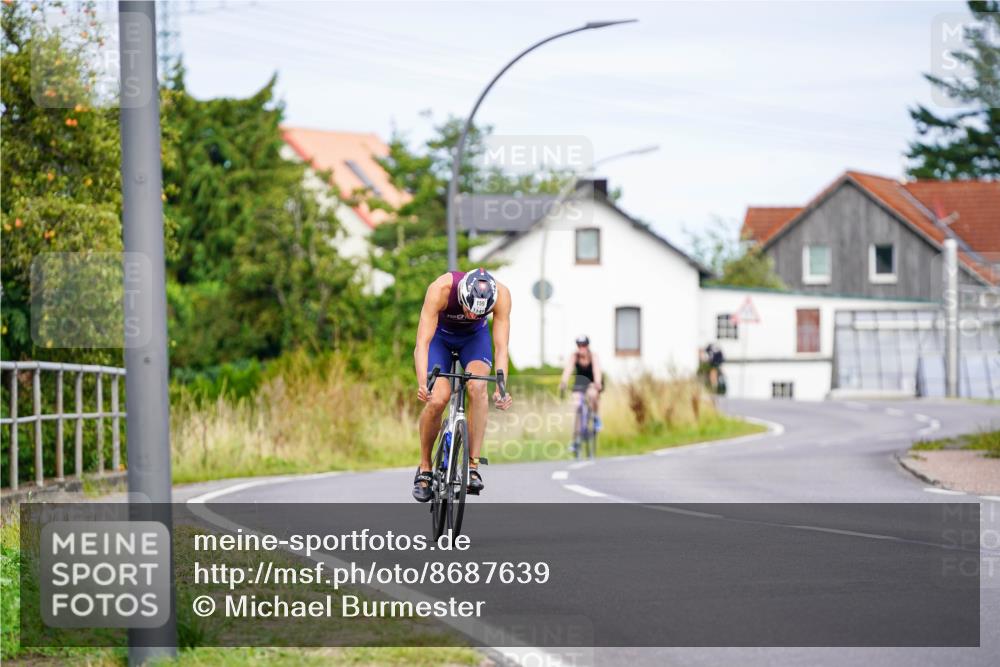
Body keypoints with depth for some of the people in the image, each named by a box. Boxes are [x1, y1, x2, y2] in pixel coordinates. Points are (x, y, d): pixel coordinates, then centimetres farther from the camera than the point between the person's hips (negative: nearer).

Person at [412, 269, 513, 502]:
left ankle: (473, 466, -21)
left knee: (477, 386, -28)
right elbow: (423, 341, -40)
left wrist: (501, 388, -45)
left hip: (474, 336, 1)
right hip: (439, 334, -1)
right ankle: (424, 469, 0)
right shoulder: (441, 289, -39)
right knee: (437, 398, -21)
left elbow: (501, 347, -32)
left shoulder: (501, 294, -33)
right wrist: (422, 383, -54)